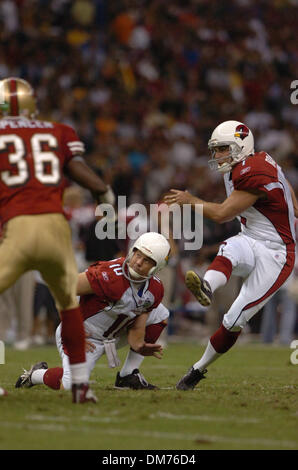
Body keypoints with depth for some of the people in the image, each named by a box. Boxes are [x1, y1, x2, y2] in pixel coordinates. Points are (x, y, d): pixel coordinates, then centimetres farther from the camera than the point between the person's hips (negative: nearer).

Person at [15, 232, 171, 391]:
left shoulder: (154, 290, -8)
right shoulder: (110, 275, -30)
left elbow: (136, 330, -2)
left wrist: (141, 347, -27)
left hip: (111, 336, 7)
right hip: (85, 335, -7)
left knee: (160, 313, 4)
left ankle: (128, 376, 3)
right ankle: (36, 374, 11)